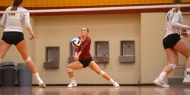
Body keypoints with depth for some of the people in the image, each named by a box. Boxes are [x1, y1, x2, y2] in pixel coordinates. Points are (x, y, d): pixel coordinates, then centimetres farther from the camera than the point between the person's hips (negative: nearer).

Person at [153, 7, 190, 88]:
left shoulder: (169, 13, 26)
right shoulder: (177, 12, 1)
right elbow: (173, 23, -16)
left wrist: (180, 33, 29)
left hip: (166, 40, 8)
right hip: (173, 37, -8)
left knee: (173, 63, -1)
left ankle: (159, 79, -21)